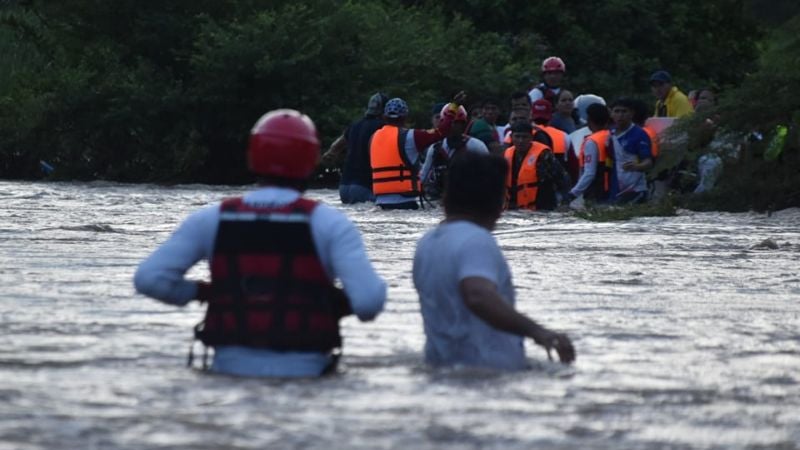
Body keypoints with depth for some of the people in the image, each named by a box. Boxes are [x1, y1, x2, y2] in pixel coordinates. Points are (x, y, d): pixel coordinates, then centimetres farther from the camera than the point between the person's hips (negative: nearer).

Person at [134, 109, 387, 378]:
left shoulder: (210, 220, 5)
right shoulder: (329, 223, -2)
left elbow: (149, 278, -2)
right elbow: (368, 302, -12)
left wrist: (197, 292, 15)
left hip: (229, 367, 2)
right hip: (306, 373, -2)